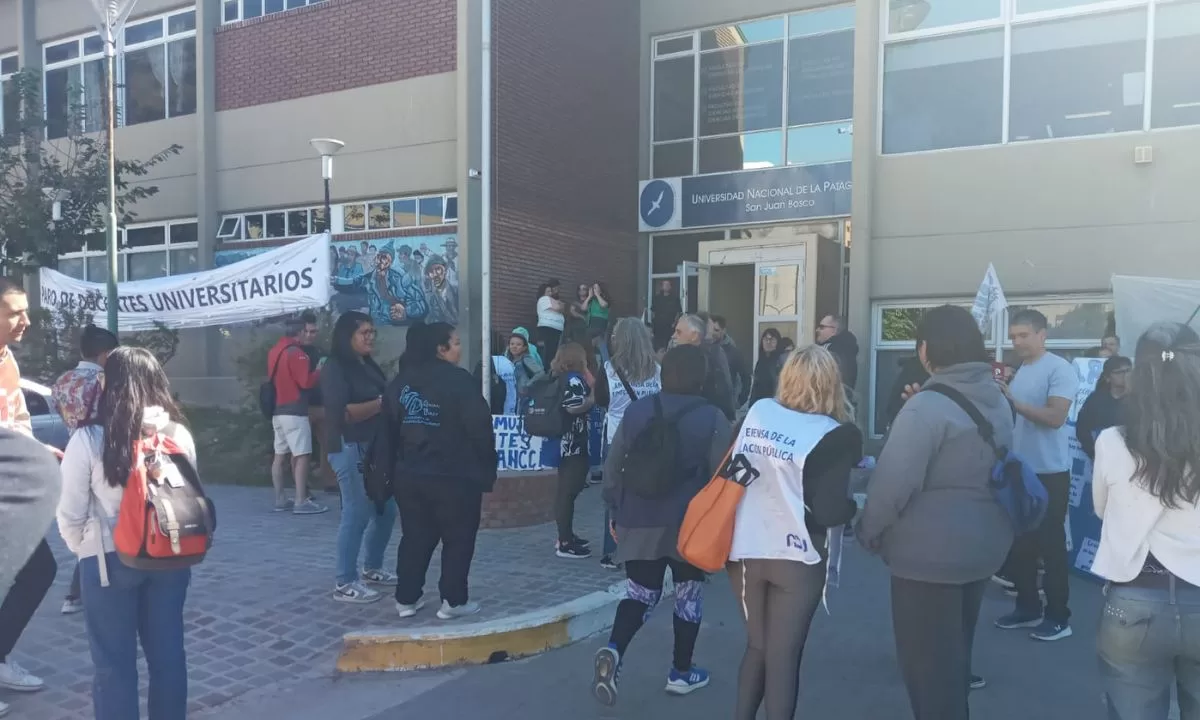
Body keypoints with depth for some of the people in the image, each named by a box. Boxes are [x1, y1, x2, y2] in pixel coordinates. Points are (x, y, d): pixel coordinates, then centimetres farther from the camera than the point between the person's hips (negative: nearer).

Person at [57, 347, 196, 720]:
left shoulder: (88, 439, -12)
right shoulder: (178, 433, -4)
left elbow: (70, 514, -6)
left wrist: (84, 550, 12)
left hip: (110, 560, -3)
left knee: (114, 662, 11)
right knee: (168, 652, 16)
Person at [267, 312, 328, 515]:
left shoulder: (276, 350, 15)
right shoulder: (296, 353, -15)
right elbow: (306, 381, -21)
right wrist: (320, 370, -5)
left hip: (278, 410, 10)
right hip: (294, 412, -10)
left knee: (280, 455, 11)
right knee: (302, 456, -9)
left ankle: (280, 500, 16)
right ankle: (301, 502, -11)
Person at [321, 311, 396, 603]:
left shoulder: (369, 366, 16)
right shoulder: (335, 368, -9)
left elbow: (383, 398, 25)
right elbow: (343, 413, -19)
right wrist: (382, 403, -18)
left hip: (377, 448, 9)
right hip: (350, 449, -9)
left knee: (386, 511, 13)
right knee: (357, 514, -7)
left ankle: (372, 569, 29)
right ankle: (345, 583, 3)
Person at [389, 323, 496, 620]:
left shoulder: (401, 380, 7)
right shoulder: (459, 381, -13)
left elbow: (389, 427, 11)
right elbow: (480, 428, -14)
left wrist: (405, 459, 18)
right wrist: (487, 468, -4)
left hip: (409, 475, 6)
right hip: (455, 476, -6)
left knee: (415, 537, 15)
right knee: (458, 540, 7)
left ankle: (406, 598, 20)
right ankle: (453, 601, 9)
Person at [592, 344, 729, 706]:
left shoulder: (635, 410, 3)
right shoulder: (712, 418, -7)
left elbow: (612, 467, 6)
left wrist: (615, 511, 16)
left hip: (640, 520, 3)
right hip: (691, 522, -2)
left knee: (641, 591, 12)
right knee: (688, 593, 15)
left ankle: (613, 651, -12)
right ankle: (681, 672, 23)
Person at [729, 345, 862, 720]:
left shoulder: (757, 412, 0)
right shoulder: (836, 436, -12)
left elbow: (726, 470, 5)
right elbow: (828, 511, -16)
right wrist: (857, 504, 3)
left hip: (743, 550, 4)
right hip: (796, 558, -4)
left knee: (757, 646, 22)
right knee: (783, 655, 9)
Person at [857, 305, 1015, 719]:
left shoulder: (926, 407, -21)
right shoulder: (998, 401, 7)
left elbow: (893, 483, -24)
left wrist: (868, 533, -9)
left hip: (930, 552, -9)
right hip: (986, 544, 9)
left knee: (927, 661, 5)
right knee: (955, 649, 24)